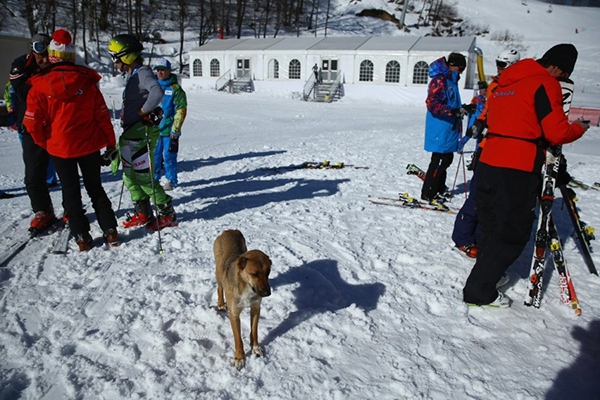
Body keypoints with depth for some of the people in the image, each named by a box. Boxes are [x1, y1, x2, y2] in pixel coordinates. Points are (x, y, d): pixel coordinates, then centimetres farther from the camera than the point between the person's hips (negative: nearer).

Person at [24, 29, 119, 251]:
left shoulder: (40, 85, -8)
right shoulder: (87, 81, -6)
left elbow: (33, 122, -7)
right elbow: (102, 114, -2)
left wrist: (44, 142, 11)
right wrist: (110, 141, 6)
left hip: (59, 147, -1)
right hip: (89, 145, 2)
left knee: (71, 191, 10)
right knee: (95, 188, 14)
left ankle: (81, 236, 11)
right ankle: (110, 230, 12)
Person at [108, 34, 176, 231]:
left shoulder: (142, 73, -15)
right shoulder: (133, 74, 15)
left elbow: (157, 92, -34)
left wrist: (142, 112, -23)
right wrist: (126, 112, 10)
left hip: (142, 131, -10)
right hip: (132, 132, 10)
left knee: (144, 176, -6)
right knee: (130, 174, 14)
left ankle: (167, 213, 7)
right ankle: (142, 213, 24)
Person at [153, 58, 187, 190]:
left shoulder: (175, 88, -4)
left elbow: (181, 111, -8)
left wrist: (175, 130, -13)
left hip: (169, 130, -5)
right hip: (154, 128, 5)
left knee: (168, 155, 1)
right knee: (154, 154, 10)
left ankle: (171, 180, 13)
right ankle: (154, 178, 24)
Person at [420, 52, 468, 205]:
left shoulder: (451, 80, 17)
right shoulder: (439, 80, -13)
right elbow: (432, 104, -22)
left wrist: (462, 108, 14)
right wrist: (454, 111, -29)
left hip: (449, 129, 10)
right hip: (440, 130, -10)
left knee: (447, 159, 13)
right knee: (439, 160, -6)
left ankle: (439, 189, 24)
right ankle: (428, 194, 2)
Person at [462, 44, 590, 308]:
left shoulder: (504, 81, 17)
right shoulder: (545, 83, -7)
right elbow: (557, 133, -10)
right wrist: (579, 128, 10)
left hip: (488, 163, 8)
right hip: (518, 170, -8)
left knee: (493, 225, 21)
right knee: (513, 234, 1)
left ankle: (489, 271, 37)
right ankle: (479, 291, 3)